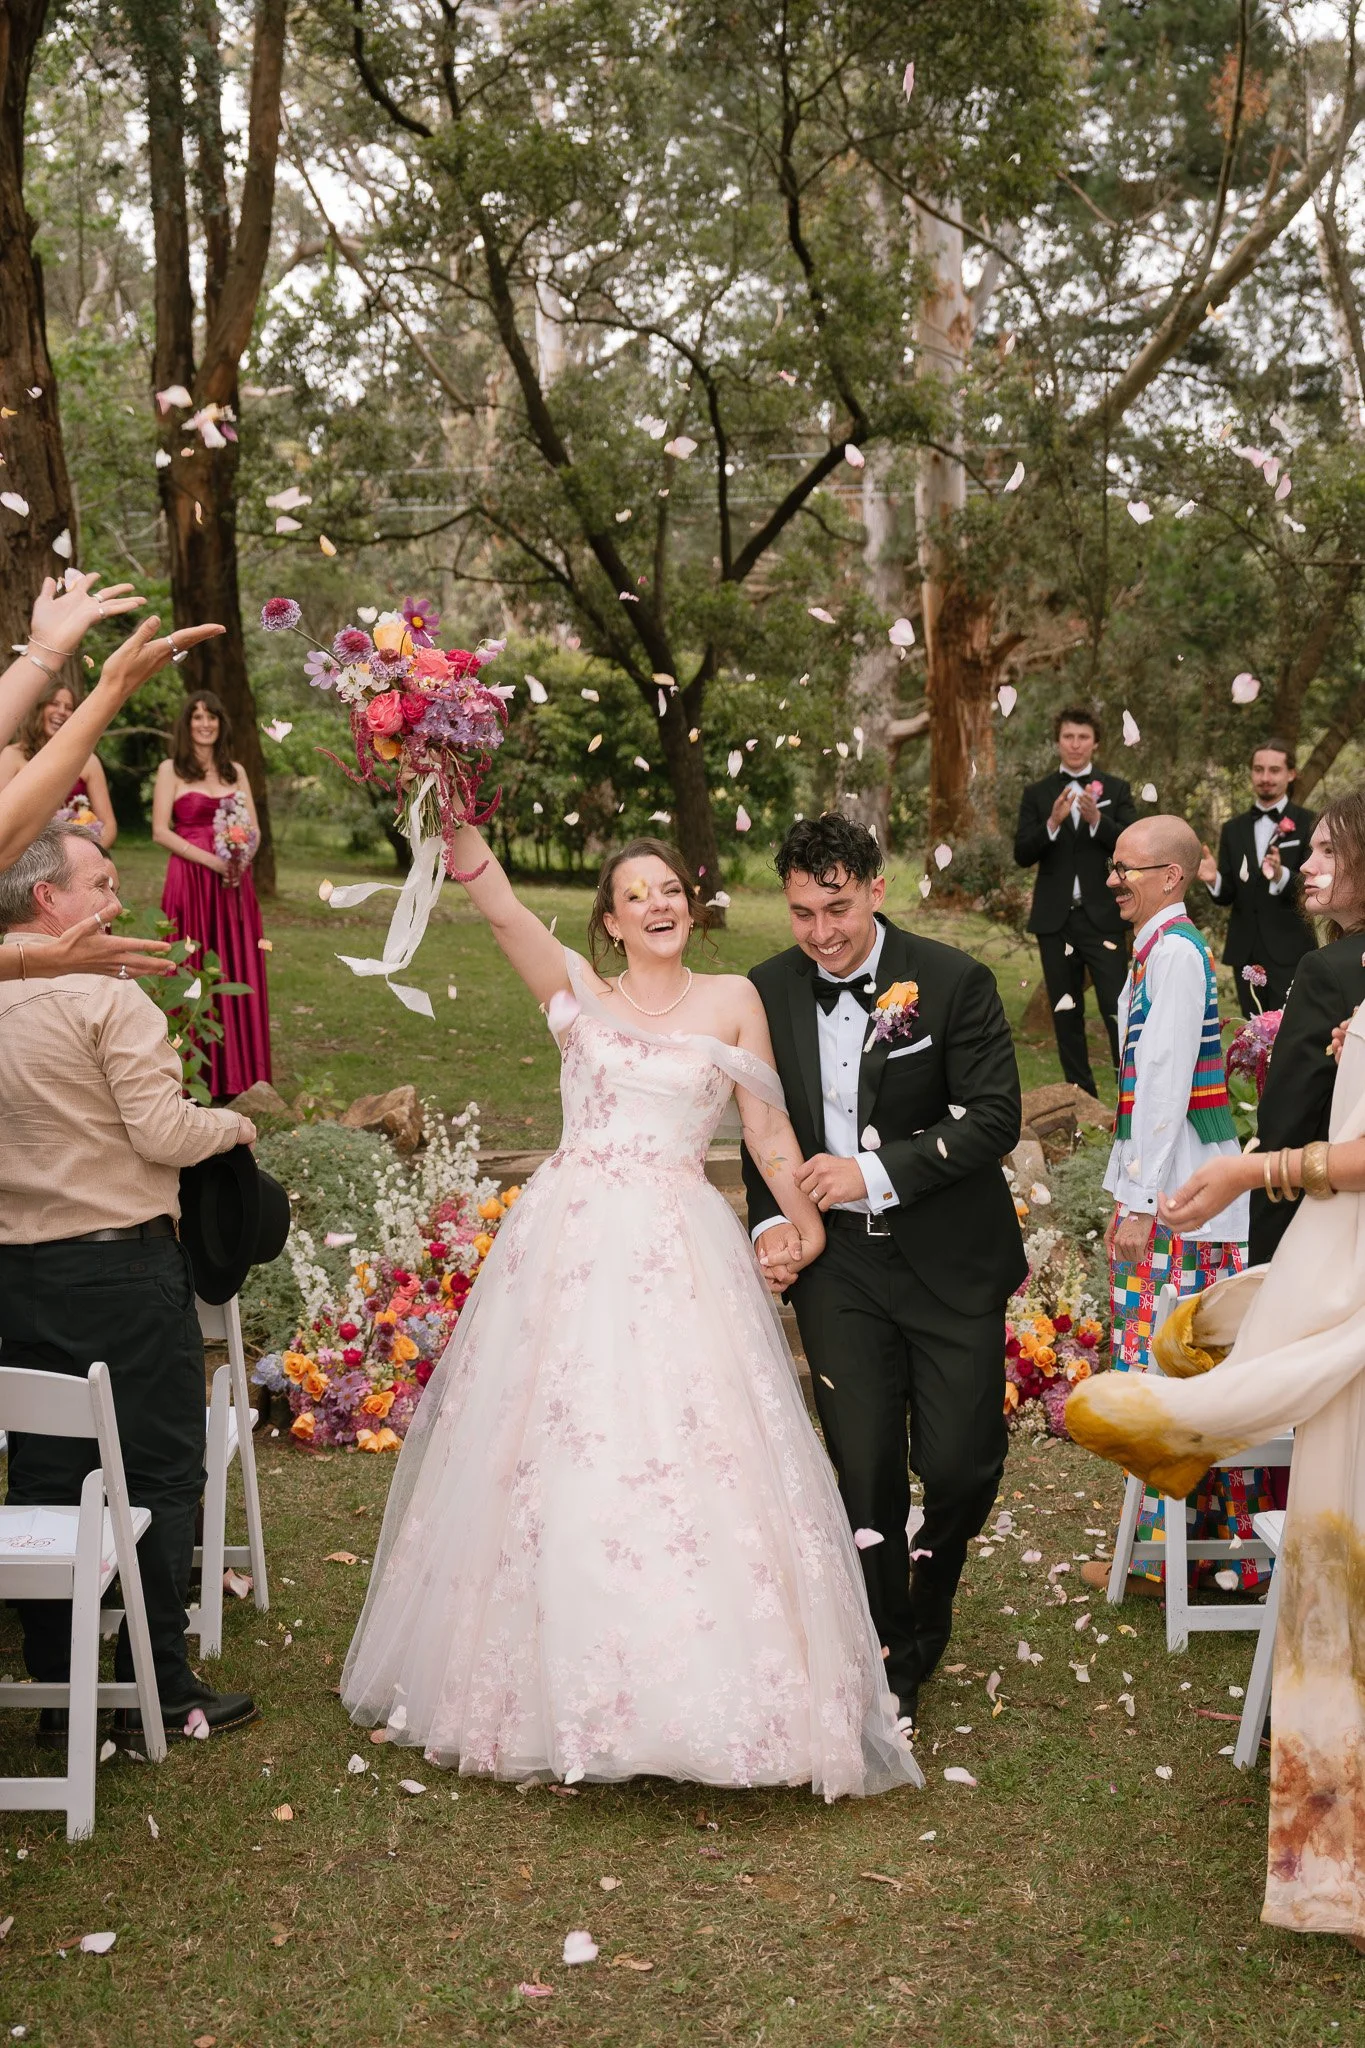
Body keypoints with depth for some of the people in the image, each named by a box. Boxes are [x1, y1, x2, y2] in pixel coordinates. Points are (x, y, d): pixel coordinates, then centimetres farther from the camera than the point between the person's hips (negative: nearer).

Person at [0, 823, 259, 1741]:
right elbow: (165, 1133, -18)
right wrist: (235, 1122, 1)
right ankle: (159, 1685, 10)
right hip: (123, 1263, -6)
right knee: (161, 1471, 5)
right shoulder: (106, 994, -15)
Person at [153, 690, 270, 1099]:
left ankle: (236, 1073, 10)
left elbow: (253, 828, 12)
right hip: (190, 880, -4)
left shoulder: (235, 770, 14)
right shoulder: (171, 770, 2)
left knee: (238, 970, 3)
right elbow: (160, 831, -6)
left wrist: (242, 857, -10)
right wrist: (210, 859, -16)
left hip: (235, 881, 4)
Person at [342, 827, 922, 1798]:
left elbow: (769, 1128, 9)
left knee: (688, 1456, -5)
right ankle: (564, 1682, 17)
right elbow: (498, 904, -5)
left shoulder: (732, 1001, 10)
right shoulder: (577, 991, 9)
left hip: (682, 1253, -1)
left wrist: (811, 1229, 8)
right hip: (572, 1244, 1)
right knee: (563, 1454, 2)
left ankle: (706, 1686, 6)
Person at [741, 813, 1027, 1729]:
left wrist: (876, 1173, -20)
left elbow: (994, 1118, -13)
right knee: (865, 1470, 2)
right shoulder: (769, 992, 1)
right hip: (836, 1260, 2)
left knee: (960, 1461, 0)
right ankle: (891, 1656, 22)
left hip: (949, 1259, -2)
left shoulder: (955, 981, -10)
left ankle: (929, 1602, 34)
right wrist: (772, 1222, -5)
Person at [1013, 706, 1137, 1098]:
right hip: (1055, 918, 2)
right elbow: (1022, 855, -2)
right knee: (1066, 1014, 7)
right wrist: (1053, 822, -19)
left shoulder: (1116, 789, 5)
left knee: (1118, 1008, -10)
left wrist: (1097, 820, -20)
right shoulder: (1037, 794, 7)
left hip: (1102, 916, -2)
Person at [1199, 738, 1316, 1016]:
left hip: (1289, 952, -5)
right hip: (1246, 952, 5)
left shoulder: (1309, 825, -3)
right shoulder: (1234, 828, 11)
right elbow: (1227, 895, 10)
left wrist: (1282, 876, -30)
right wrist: (1214, 880, -13)